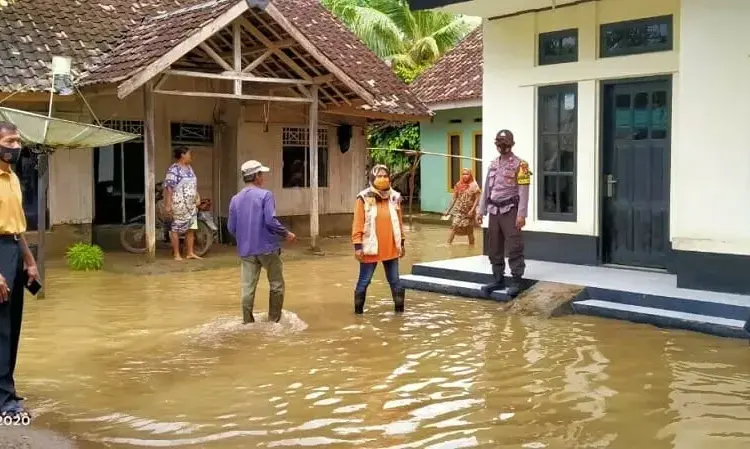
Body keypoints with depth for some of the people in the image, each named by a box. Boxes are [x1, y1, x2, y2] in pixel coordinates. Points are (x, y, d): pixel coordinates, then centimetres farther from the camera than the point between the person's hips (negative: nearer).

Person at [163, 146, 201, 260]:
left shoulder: (189, 167, 14)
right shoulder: (174, 169, -12)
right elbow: (168, 187, -17)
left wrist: (198, 196, 13)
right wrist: (167, 204, -21)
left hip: (191, 205, 8)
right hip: (179, 205, -8)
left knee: (191, 229, 9)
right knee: (176, 228, -1)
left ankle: (190, 253, 17)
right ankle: (176, 255, 4)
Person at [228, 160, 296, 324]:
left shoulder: (235, 199, 6)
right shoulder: (265, 195, -10)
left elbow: (231, 228, 7)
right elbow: (271, 221, -19)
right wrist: (286, 234, -4)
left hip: (246, 250, 4)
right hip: (267, 248, -4)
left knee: (248, 288, 6)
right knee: (276, 285, 11)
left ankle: (248, 322, 9)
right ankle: (274, 320, 14)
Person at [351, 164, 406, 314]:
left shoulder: (394, 197, 6)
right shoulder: (364, 198, -7)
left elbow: (399, 222, 13)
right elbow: (358, 224, -7)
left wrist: (401, 243, 14)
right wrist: (358, 246, -11)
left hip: (391, 248, 4)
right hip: (370, 248, -3)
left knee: (395, 281, 9)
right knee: (364, 281, 6)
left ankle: (399, 310, 18)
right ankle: (358, 311, 18)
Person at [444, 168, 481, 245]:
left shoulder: (474, 185, -6)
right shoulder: (459, 185, 3)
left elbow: (477, 199, -7)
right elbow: (454, 198, 8)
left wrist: (472, 210, -15)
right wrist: (448, 210, 7)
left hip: (469, 211, -2)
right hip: (459, 210, 2)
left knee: (469, 230, 6)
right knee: (454, 226, -12)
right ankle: (448, 243, -12)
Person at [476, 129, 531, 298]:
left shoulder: (519, 164, -5)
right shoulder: (493, 164, 15)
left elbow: (523, 191, -11)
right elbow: (486, 189, 18)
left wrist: (521, 214, -18)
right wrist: (481, 211, 13)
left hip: (510, 211, -7)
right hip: (494, 211, 7)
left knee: (514, 247, -7)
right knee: (494, 248, 10)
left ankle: (516, 281, -3)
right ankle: (498, 279, 19)